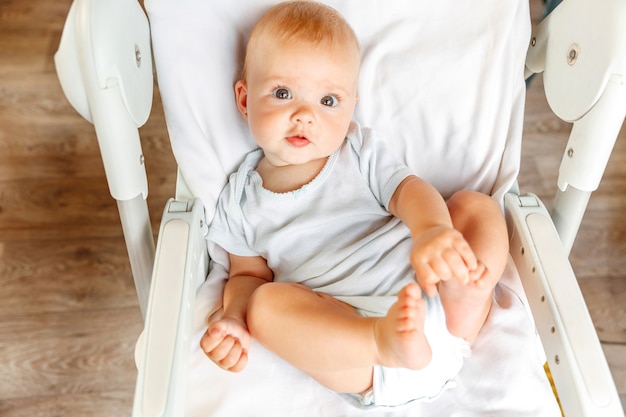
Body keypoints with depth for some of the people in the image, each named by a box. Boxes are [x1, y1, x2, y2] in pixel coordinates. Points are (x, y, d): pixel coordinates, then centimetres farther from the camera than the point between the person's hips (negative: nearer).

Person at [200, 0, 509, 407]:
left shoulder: (361, 150, 10)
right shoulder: (242, 198, 11)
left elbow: (409, 190, -6)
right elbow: (248, 274, 14)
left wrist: (434, 230, -31)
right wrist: (235, 319, -10)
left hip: (428, 299, 2)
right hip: (343, 328, -2)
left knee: (476, 204, -3)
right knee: (268, 303, -26)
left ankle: (464, 296, -29)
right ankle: (387, 344, -40)